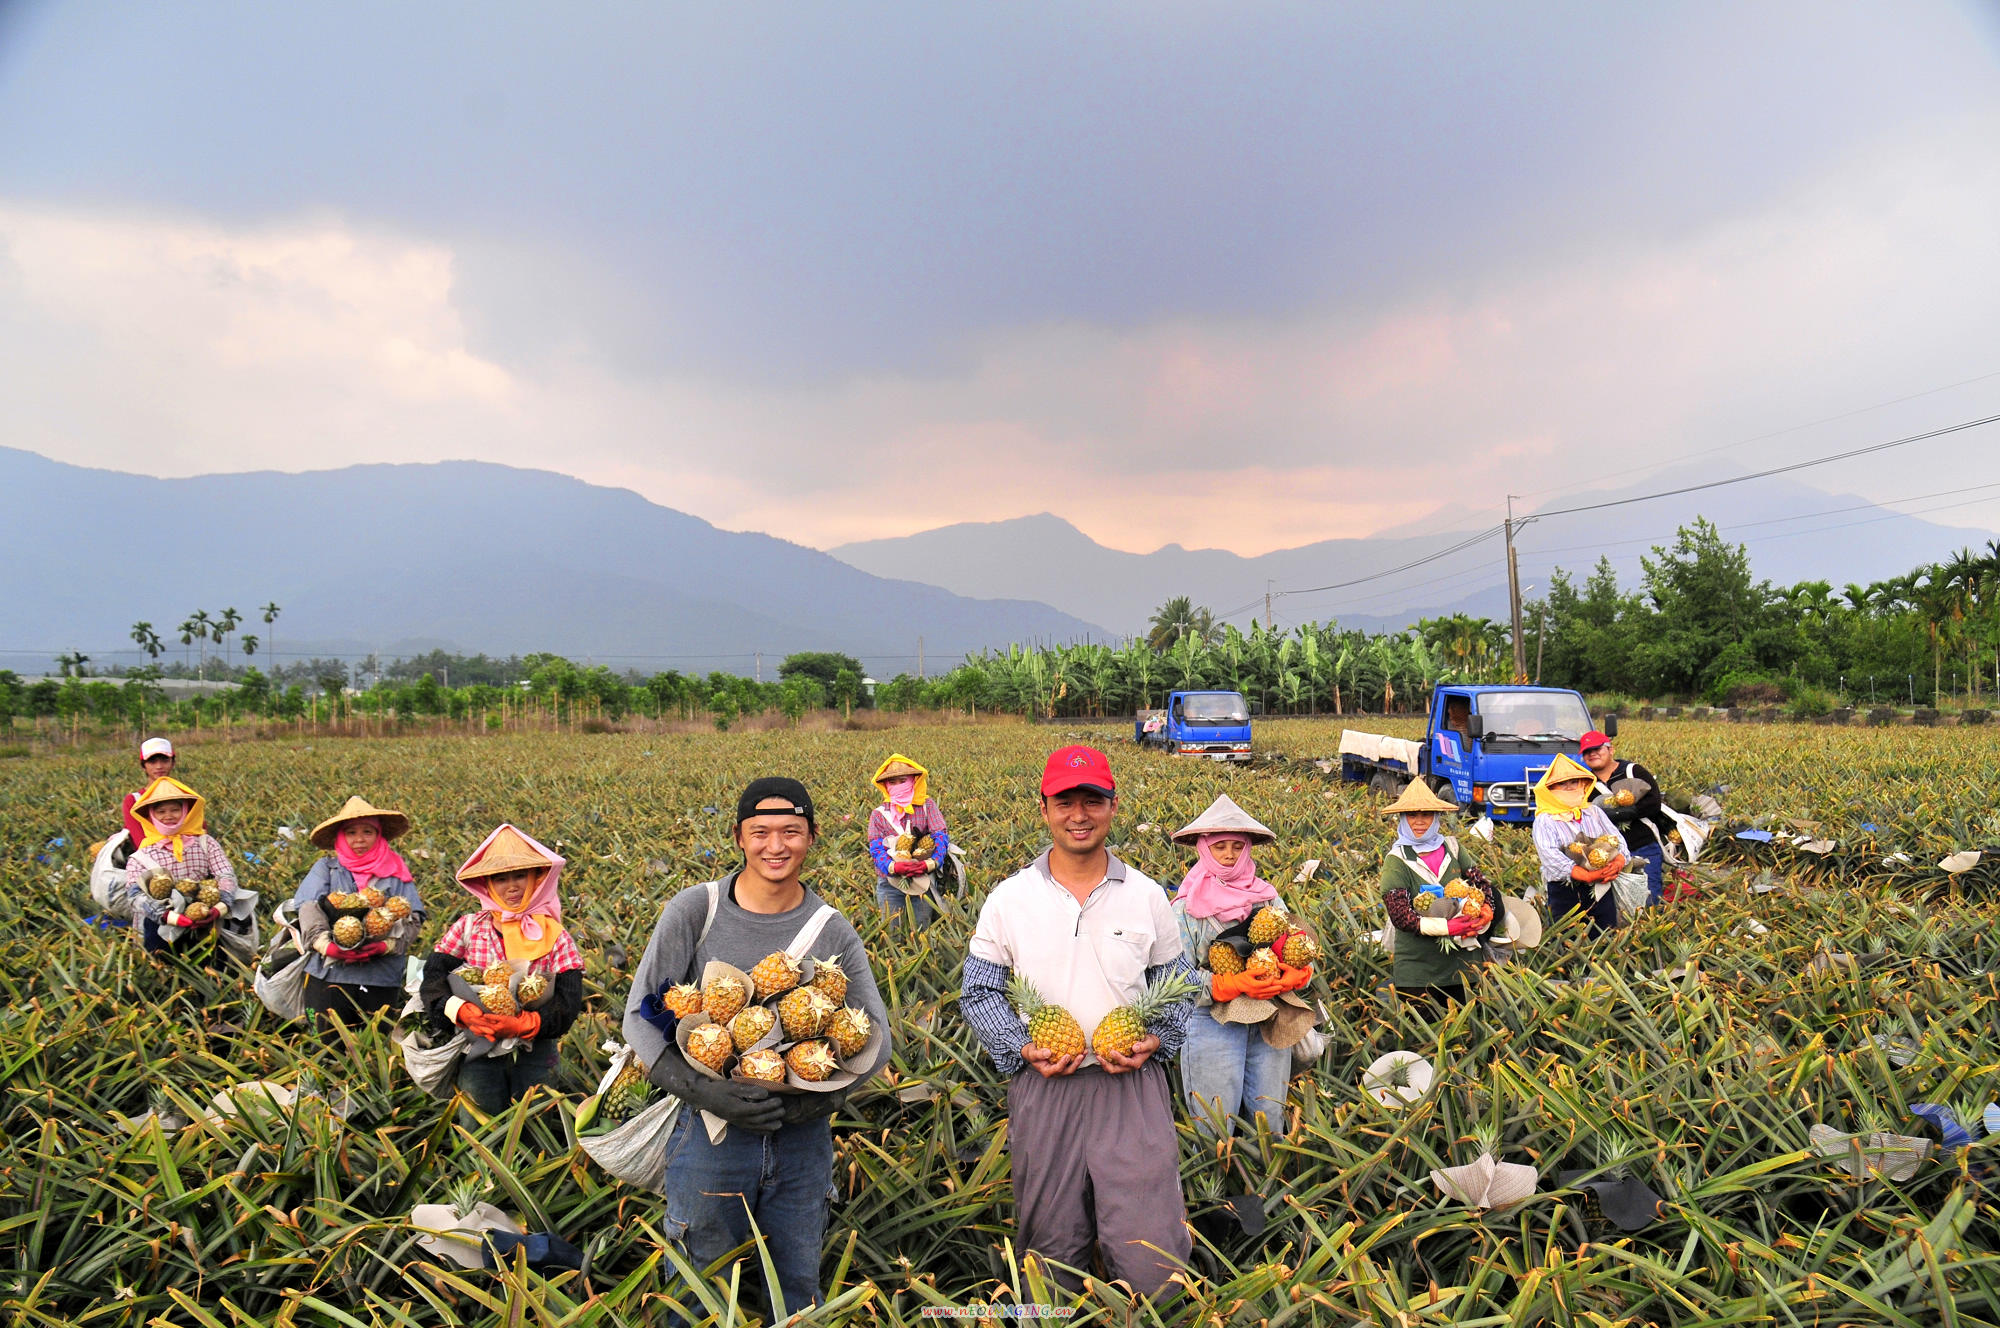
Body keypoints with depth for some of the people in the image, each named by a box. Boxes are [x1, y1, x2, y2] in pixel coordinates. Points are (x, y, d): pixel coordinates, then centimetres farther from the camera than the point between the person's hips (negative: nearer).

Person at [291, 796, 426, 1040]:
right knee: (328, 1042, -1)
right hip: (329, 972, 0)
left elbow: (413, 916, 1)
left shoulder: (397, 872, 11)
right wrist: (327, 945, -19)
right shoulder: (326, 868, 11)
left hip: (382, 976, 0)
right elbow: (307, 909, -3)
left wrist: (387, 944, -16)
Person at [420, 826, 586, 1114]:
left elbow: (568, 1003, -6)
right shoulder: (467, 928, 6)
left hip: (535, 1045, 0)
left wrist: (522, 1024, -23)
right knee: (483, 1109, -13)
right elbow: (432, 980, -4)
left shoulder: (555, 936, 3)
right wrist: (461, 1011, -23)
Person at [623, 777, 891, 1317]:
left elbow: (875, 1035, -2)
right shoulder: (693, 912, -9)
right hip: (713, 1131, -2)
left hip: (802, 1137, 2)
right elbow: (639, 1017, -8)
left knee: (800, 1285, 17)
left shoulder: (832, 931, -3)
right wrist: (701, 1089, -22)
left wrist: (820, 1096, -19)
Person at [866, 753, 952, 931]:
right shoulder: (879, 814, 4)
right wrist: (893, 867, -25)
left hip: (923, 881, 0)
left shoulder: (927, 805, 3)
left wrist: (931, 862, -24)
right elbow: (875, 848, -5)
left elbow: (942, 836, -7)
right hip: (890, 882, 0)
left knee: (922, 931, 5)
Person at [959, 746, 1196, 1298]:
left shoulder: (1147, 897, 4)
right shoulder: (1008, 900, 1)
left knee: (1152, 1258, -3)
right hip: (1043, 1088, 0)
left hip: (1133, 1087, 0)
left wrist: (1157, 1040, -5)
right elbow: (978, 992, 6)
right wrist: (1021, 1049, -9)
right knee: (1052, 1249, 12)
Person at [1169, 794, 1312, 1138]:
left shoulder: (1268, 897, 11)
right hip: (1214, 1023, -4)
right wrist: (1232, 985, -20)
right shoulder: (1187, 906, -1)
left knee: (1271, 1122, 9)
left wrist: (1296, 974, -15)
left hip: (1269, 1022, 4)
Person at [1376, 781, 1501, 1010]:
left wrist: (1487, 911, -13)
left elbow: (1482, 883, 9)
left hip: (1463, 960, 4)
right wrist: (1447, 927, -22)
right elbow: (1399, 916, -14)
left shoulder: (1451, 847, 6)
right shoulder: (1396, 859, -7)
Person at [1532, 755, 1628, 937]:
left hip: (1601, 889, 4)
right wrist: (1588, 876, -25)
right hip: (1564, 893, -4)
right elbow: (1550, 856, -16)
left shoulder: (1594, 812, 15)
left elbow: (1617, 839, 9)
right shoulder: (1545, 821, -3)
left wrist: (1617, 863, -13)